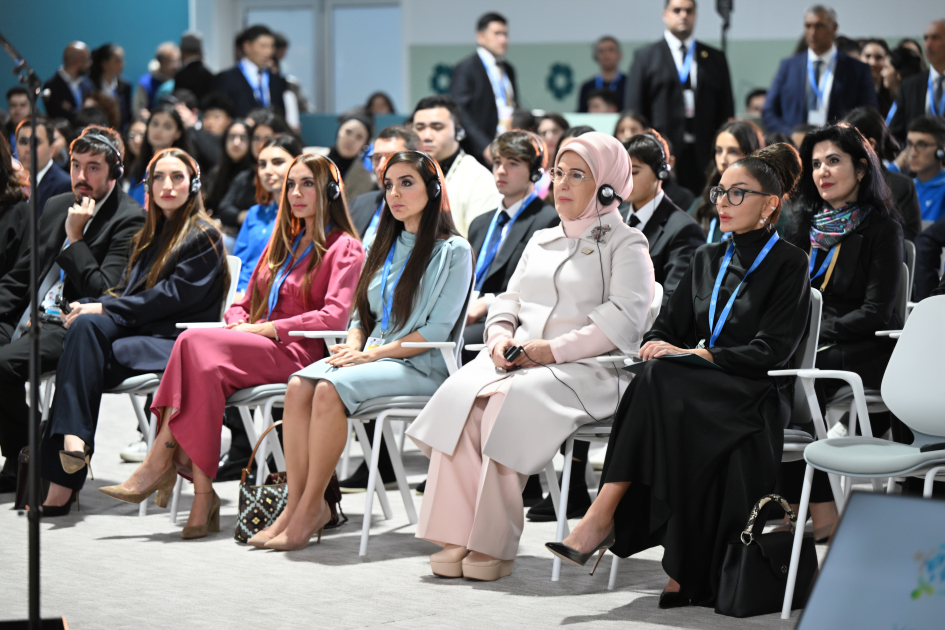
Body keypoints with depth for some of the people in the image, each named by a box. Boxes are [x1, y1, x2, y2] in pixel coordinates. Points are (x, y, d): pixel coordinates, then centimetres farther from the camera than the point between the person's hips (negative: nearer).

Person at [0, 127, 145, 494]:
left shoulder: (129, 220, -6)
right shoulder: (56, 207, 18)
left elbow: (104, 293, -14)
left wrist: (75, 238, -12)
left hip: (72, 326, -8)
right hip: (30, 318, 8)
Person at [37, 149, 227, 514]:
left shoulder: (204, 237, 0)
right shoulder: (149, 236, 24)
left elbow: (171, 296, -11)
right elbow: (127, 292, 18)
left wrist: (104, 308, -15)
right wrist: (88, 308, -4)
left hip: (176, 342, -6)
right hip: (137, 331, 6)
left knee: (84, 359, -28)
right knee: (86, 326, -28)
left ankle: (62, 478, -35)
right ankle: (72, 440, -39)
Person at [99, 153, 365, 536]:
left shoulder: (344, 248, 4)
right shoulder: (284, 242, 29)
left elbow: (334, 316, -11)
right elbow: (246, 302, 29)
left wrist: (266, 328, -13)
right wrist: (239, 323, 3)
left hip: (297, 352, -6)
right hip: (253, 349, 6)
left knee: (195, 342, -30)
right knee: (208, 366, -32)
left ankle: (159, 462, -28)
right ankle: (203, 496, -36)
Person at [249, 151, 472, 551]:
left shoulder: (453, 251, 0)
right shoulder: (382, 247, 22)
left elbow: (437, 330, -9)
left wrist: (374, 353, -15)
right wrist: (354, 345, -2)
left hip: (420, 366, -6)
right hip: (370, 356, 6)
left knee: (330, 390, -32)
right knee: (299, 385, -24)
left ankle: (311, 507, -26)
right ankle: (296, 504, -26)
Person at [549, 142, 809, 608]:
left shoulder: (788, 264, 1)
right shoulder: (707, 259, 21)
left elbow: (771, 350, -10)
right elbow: (669, 326, 17)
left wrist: (694, 355, -17)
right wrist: (657, 346, -8)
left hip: (755, 399, -5)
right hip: (699, 390, 5)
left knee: (659, 381, -33)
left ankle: (603, 517, -36)